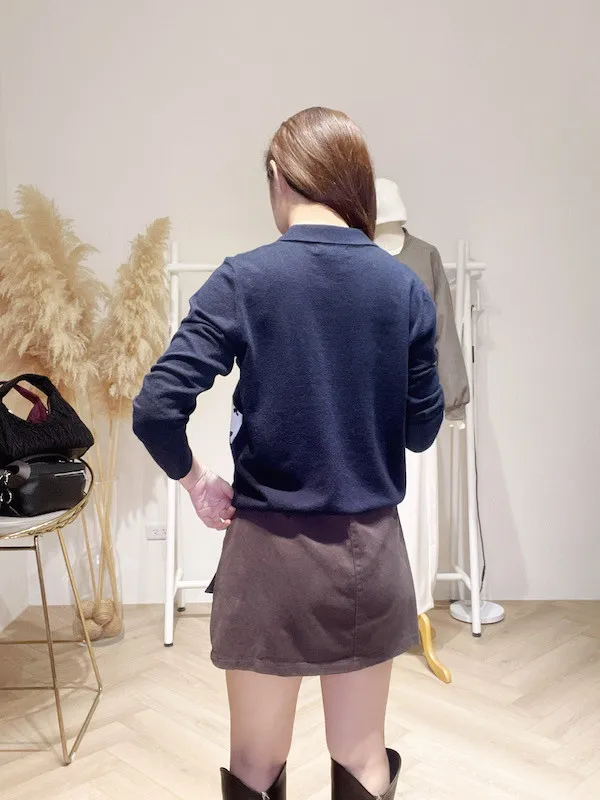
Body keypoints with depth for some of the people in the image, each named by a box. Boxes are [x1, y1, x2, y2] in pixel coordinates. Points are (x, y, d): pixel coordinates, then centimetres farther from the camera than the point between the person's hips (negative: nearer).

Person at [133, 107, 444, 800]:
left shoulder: (242, 281, -11)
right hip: (371, 549, 3)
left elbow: (155, 410, -18)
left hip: (270, 551, -2)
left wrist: (196, 483, 0)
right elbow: (422, 430, 3)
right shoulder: (405, 288, -4)